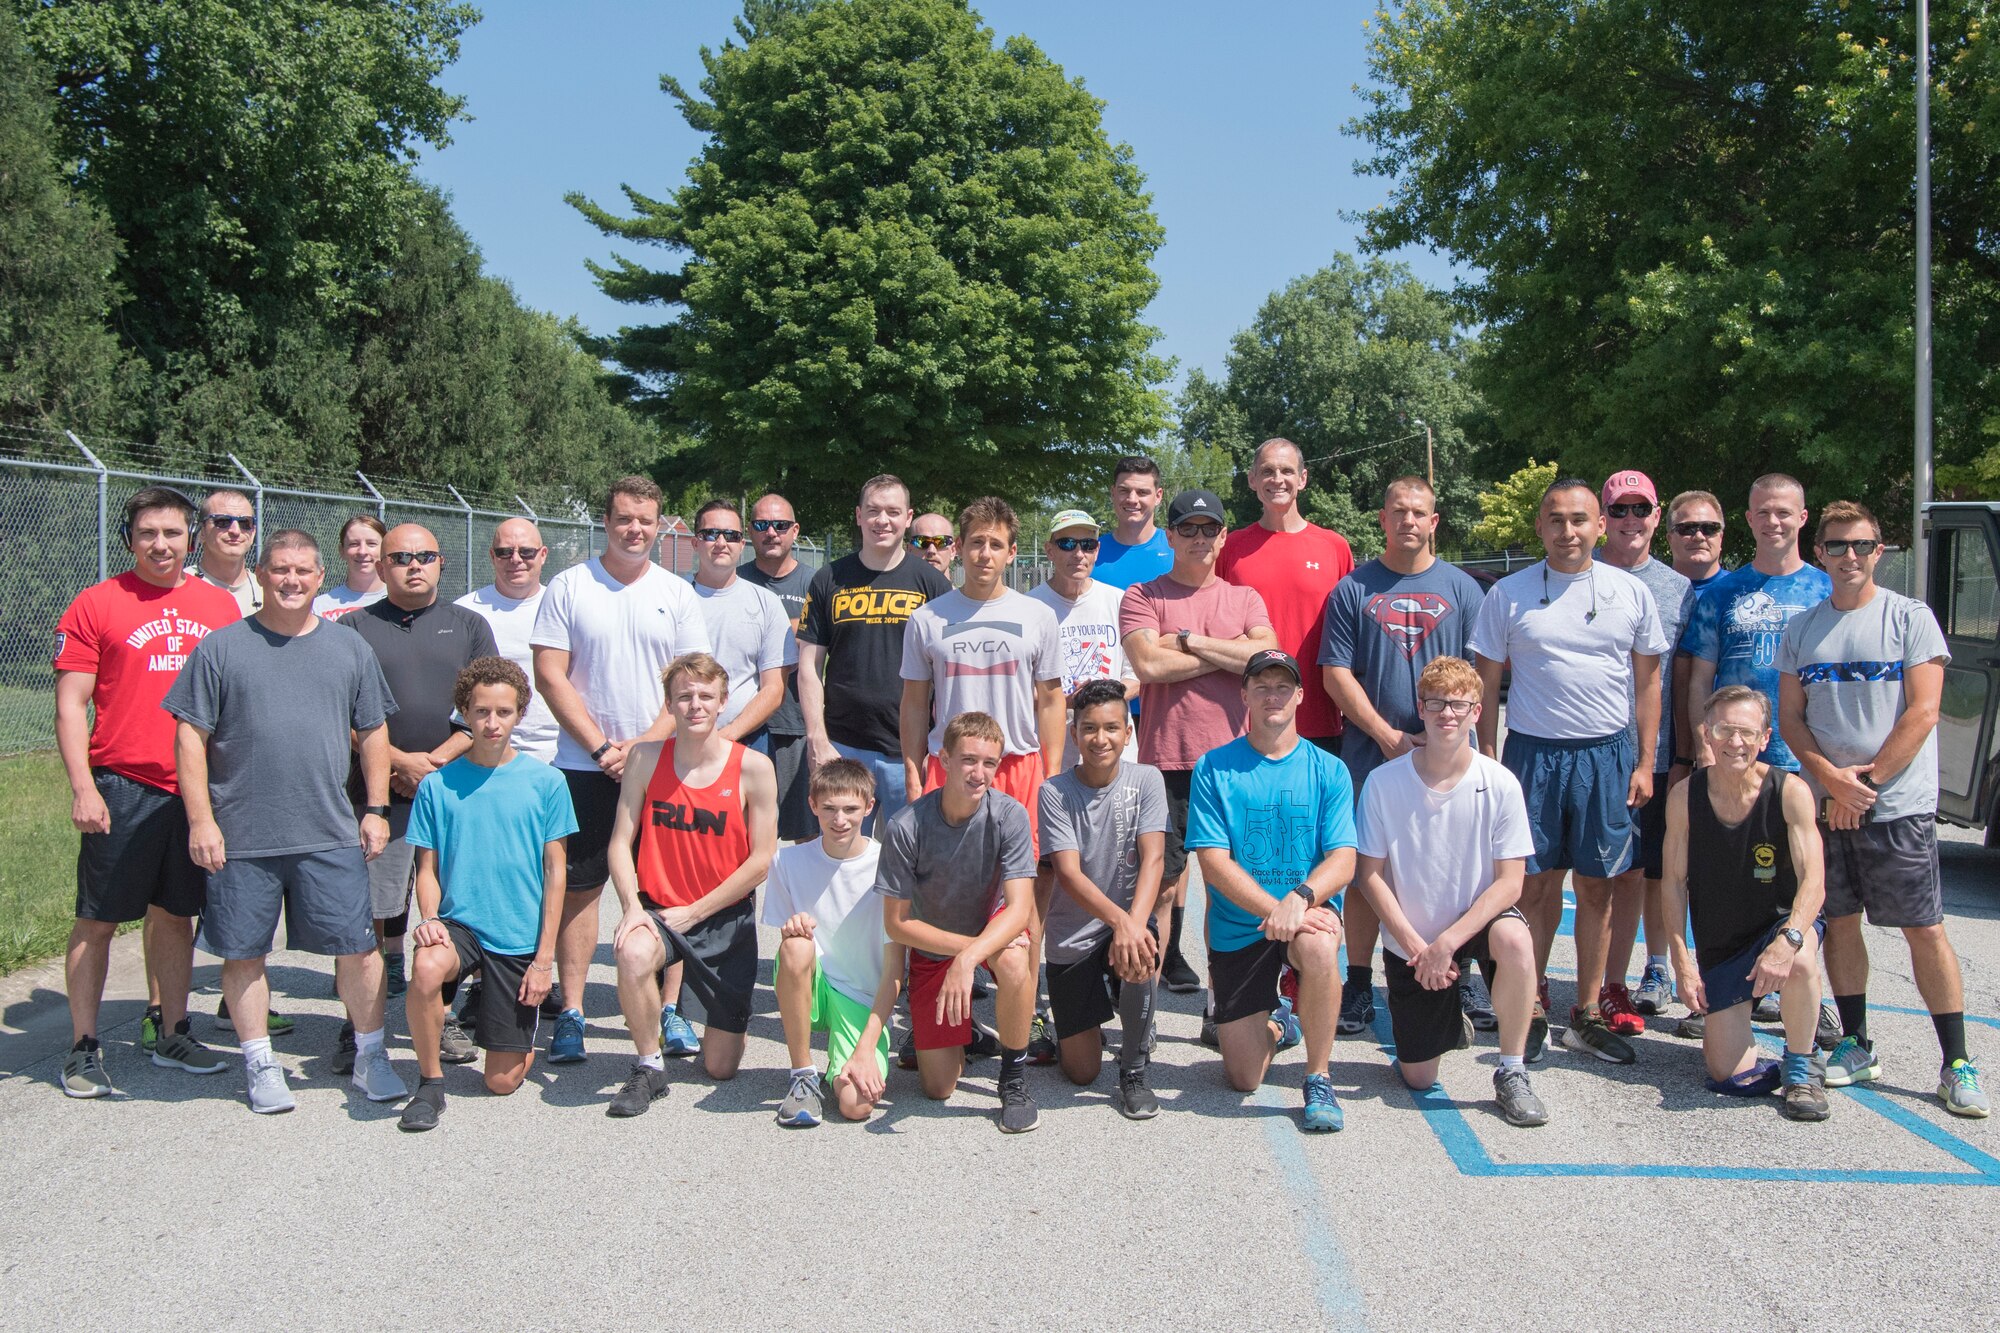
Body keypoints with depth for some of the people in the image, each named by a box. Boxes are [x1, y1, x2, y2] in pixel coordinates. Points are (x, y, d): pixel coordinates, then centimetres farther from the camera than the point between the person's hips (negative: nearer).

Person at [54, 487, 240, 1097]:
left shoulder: (221, 606, 9)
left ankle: (169, 1031, 25)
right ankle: (83, 1048, 11)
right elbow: (70, 705, -4)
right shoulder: (95, 604, -2)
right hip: (122, 787, -4)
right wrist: (82, 788, -12)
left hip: (199, 787, 4)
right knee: (98, 919, 2)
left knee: (176, 915, 13)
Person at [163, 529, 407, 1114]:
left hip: (332, 835, 1)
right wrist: (201, 820, -6)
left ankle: (370, 1057, 17)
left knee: (357, 947, 2)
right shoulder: (221, 648, 2)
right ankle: (260, 1064, 23)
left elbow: (373, 734, 15)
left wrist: (376, 809, 8)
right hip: (240, 839, -1)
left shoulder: (348, 649, 10)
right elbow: (190, 738, 0)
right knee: (244, 952, 7)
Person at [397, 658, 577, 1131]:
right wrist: (429, 919, -17)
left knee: (502, 1082, 1)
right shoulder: (438, 785, 0)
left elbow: (555, 871, -1)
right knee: (426, 969, -37)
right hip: (459, 923, 0)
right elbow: (427, 869, 4)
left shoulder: (545, 782, -3)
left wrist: (544, 956, -5)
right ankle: (430, 1081, -11)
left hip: (521, 938, 0)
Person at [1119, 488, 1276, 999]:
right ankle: (1165, 960, 17)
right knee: (1164, 875, 2)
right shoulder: (1143, 597, 5)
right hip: (1167, 758, -2)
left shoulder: (1244, 599, 13)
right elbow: (1148, 665, -12)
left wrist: (1188, 641, -7)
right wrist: (1230, 653, -4)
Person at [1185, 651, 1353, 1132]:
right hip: (1238, 926, 0)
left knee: (1318, 946, -39)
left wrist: (1299, 899, -29)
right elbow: (1213, 862, -10)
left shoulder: (1329, 771, 0)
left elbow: (1342, 860, -8)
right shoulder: (1213, 769, -3)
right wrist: (1272, 909, -24)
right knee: (1244, 1079, -1)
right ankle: (1278, 1021, 37)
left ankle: (1318, 1079, -15)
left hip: (1310, 911, 0)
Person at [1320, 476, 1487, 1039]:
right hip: (1369, 753, 0)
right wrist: (1386, 735, -8)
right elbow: (1336, 674, 0)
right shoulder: (1352, 589, 5)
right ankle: (1359, 987, 13)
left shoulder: (1462, 589, 8)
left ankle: (1463, 981, 15)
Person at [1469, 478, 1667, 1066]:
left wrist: (1645, 762, 4)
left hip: (1609, 754, 1)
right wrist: (1486, 765, -1)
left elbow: (1647, 680, 10)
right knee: (1535, 885, 2)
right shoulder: (1508, 594, 2)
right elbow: (1487, 685, 4)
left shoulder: (1631, 593, 5)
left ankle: (1587, 1015, 18)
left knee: (1597, 886, 7)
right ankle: (1532, 1009, 15)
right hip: (1533, 752, -1)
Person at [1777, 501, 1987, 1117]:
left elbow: (1922, 711, -8)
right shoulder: (1801, 630, 10)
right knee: (1839, 922, 8)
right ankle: (1855, 1047, 20)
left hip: (1899, 804, -4)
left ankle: (1957, 1064, 4)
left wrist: (1868, 781, -12)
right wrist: (1831, 777, -9)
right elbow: (1791, 717, 7)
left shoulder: (1910, 617, -1)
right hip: (1826, 805, 4)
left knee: (1925, 929, -3)